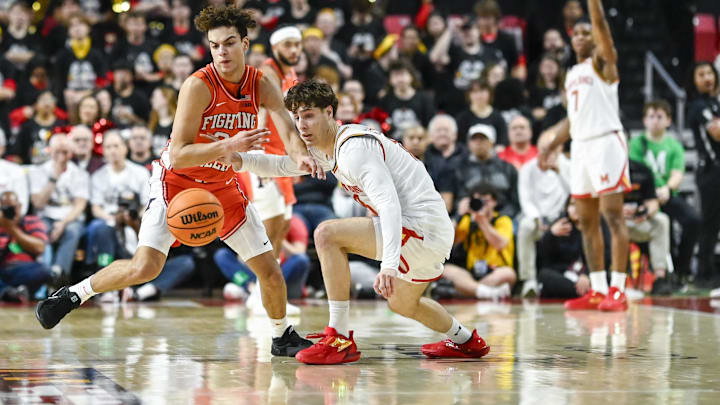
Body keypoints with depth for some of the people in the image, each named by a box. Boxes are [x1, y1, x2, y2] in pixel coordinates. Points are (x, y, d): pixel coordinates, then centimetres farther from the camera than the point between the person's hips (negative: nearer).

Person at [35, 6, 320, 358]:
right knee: (146, 267, -21)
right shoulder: (199, 86, -25)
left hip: (222, 185, 5)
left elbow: (289, 132, -19)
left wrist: (302, 156, -42)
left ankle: (282, 336, 28)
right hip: (177, 180, -5)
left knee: (269, 269, 3)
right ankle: (72, 294, 0)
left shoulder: (262, 87, -10)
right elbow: (178, 154, -27)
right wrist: (229, 145, -39)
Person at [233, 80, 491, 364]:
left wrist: (389, 265, -39)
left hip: (422, 227, -10)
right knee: (403, 305, 31)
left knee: (327, 234, -18)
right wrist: (240, 159, 7)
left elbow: (389, 205, -29)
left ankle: (340, 340, -16)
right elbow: (283, 165, 25)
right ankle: (465, 341, 52)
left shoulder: (354, 147, -17)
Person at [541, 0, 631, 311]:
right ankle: (597, 291, 11)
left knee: (613, 217, -10)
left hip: (606, 142, -8)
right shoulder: (572, 75, 20)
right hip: (580, 146, 8)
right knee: (587, 222, 7)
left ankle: (617, 290, -13)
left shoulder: (602, 62, 0)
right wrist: (551, 146, 19)